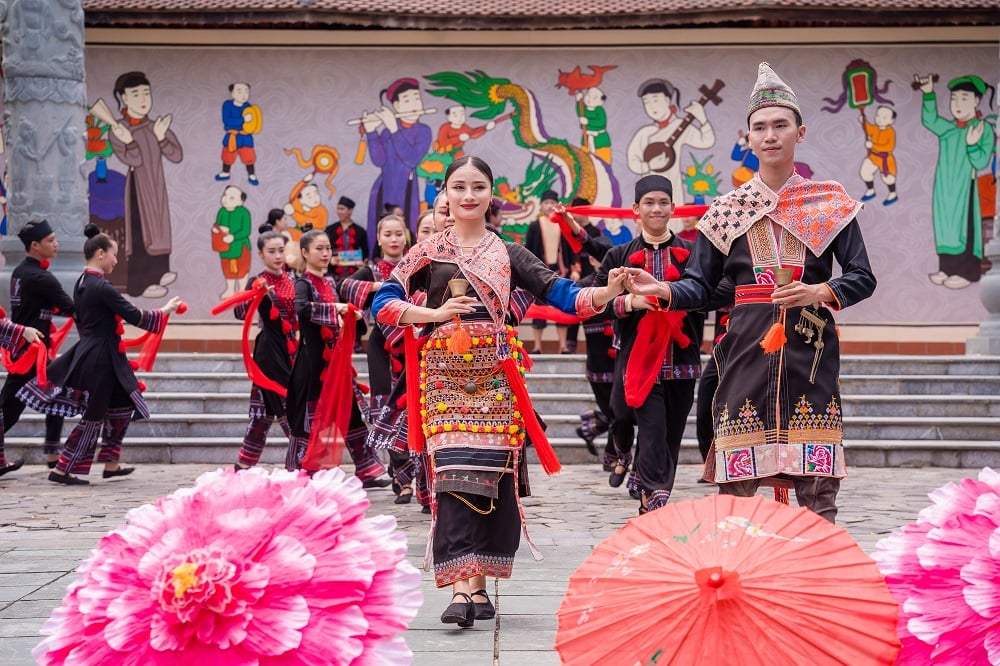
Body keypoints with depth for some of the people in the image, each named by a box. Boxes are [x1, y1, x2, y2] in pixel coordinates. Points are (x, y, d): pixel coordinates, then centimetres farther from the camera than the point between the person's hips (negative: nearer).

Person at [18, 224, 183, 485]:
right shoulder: (102, 288, -19)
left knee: (121, 408, 17)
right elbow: (135, 316, -18)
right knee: (94, 417, 1)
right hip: (101, 358, -9)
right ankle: (61, 470, 6)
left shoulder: (81, 283, 9)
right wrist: (165, 310, -5)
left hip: (87, 353, 9)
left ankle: (110, 464, 22)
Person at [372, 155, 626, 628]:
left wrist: (607, 292, -14)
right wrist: (434, 313, -9)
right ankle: (461, 588, -17)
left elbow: (559, 294, 3)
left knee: (494, 474, -2)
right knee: (454, 472, -13)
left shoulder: (509, 253, 13)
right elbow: (383, 303, 4)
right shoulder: (429, 252, 11)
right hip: (446, 373, -1)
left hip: (495, 374, 1)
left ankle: (478, 584, 8)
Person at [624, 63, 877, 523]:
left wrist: (820, 292, -13)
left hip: (810, 349, 0)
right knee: (735, 485, -1)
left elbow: (863, 277, 6)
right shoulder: (727, 209, 10)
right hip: (747, 349, 1)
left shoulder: (831, 203, 8)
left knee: (817, 484, -2)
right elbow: (701, 285, 8)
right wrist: (664, 291, -13)